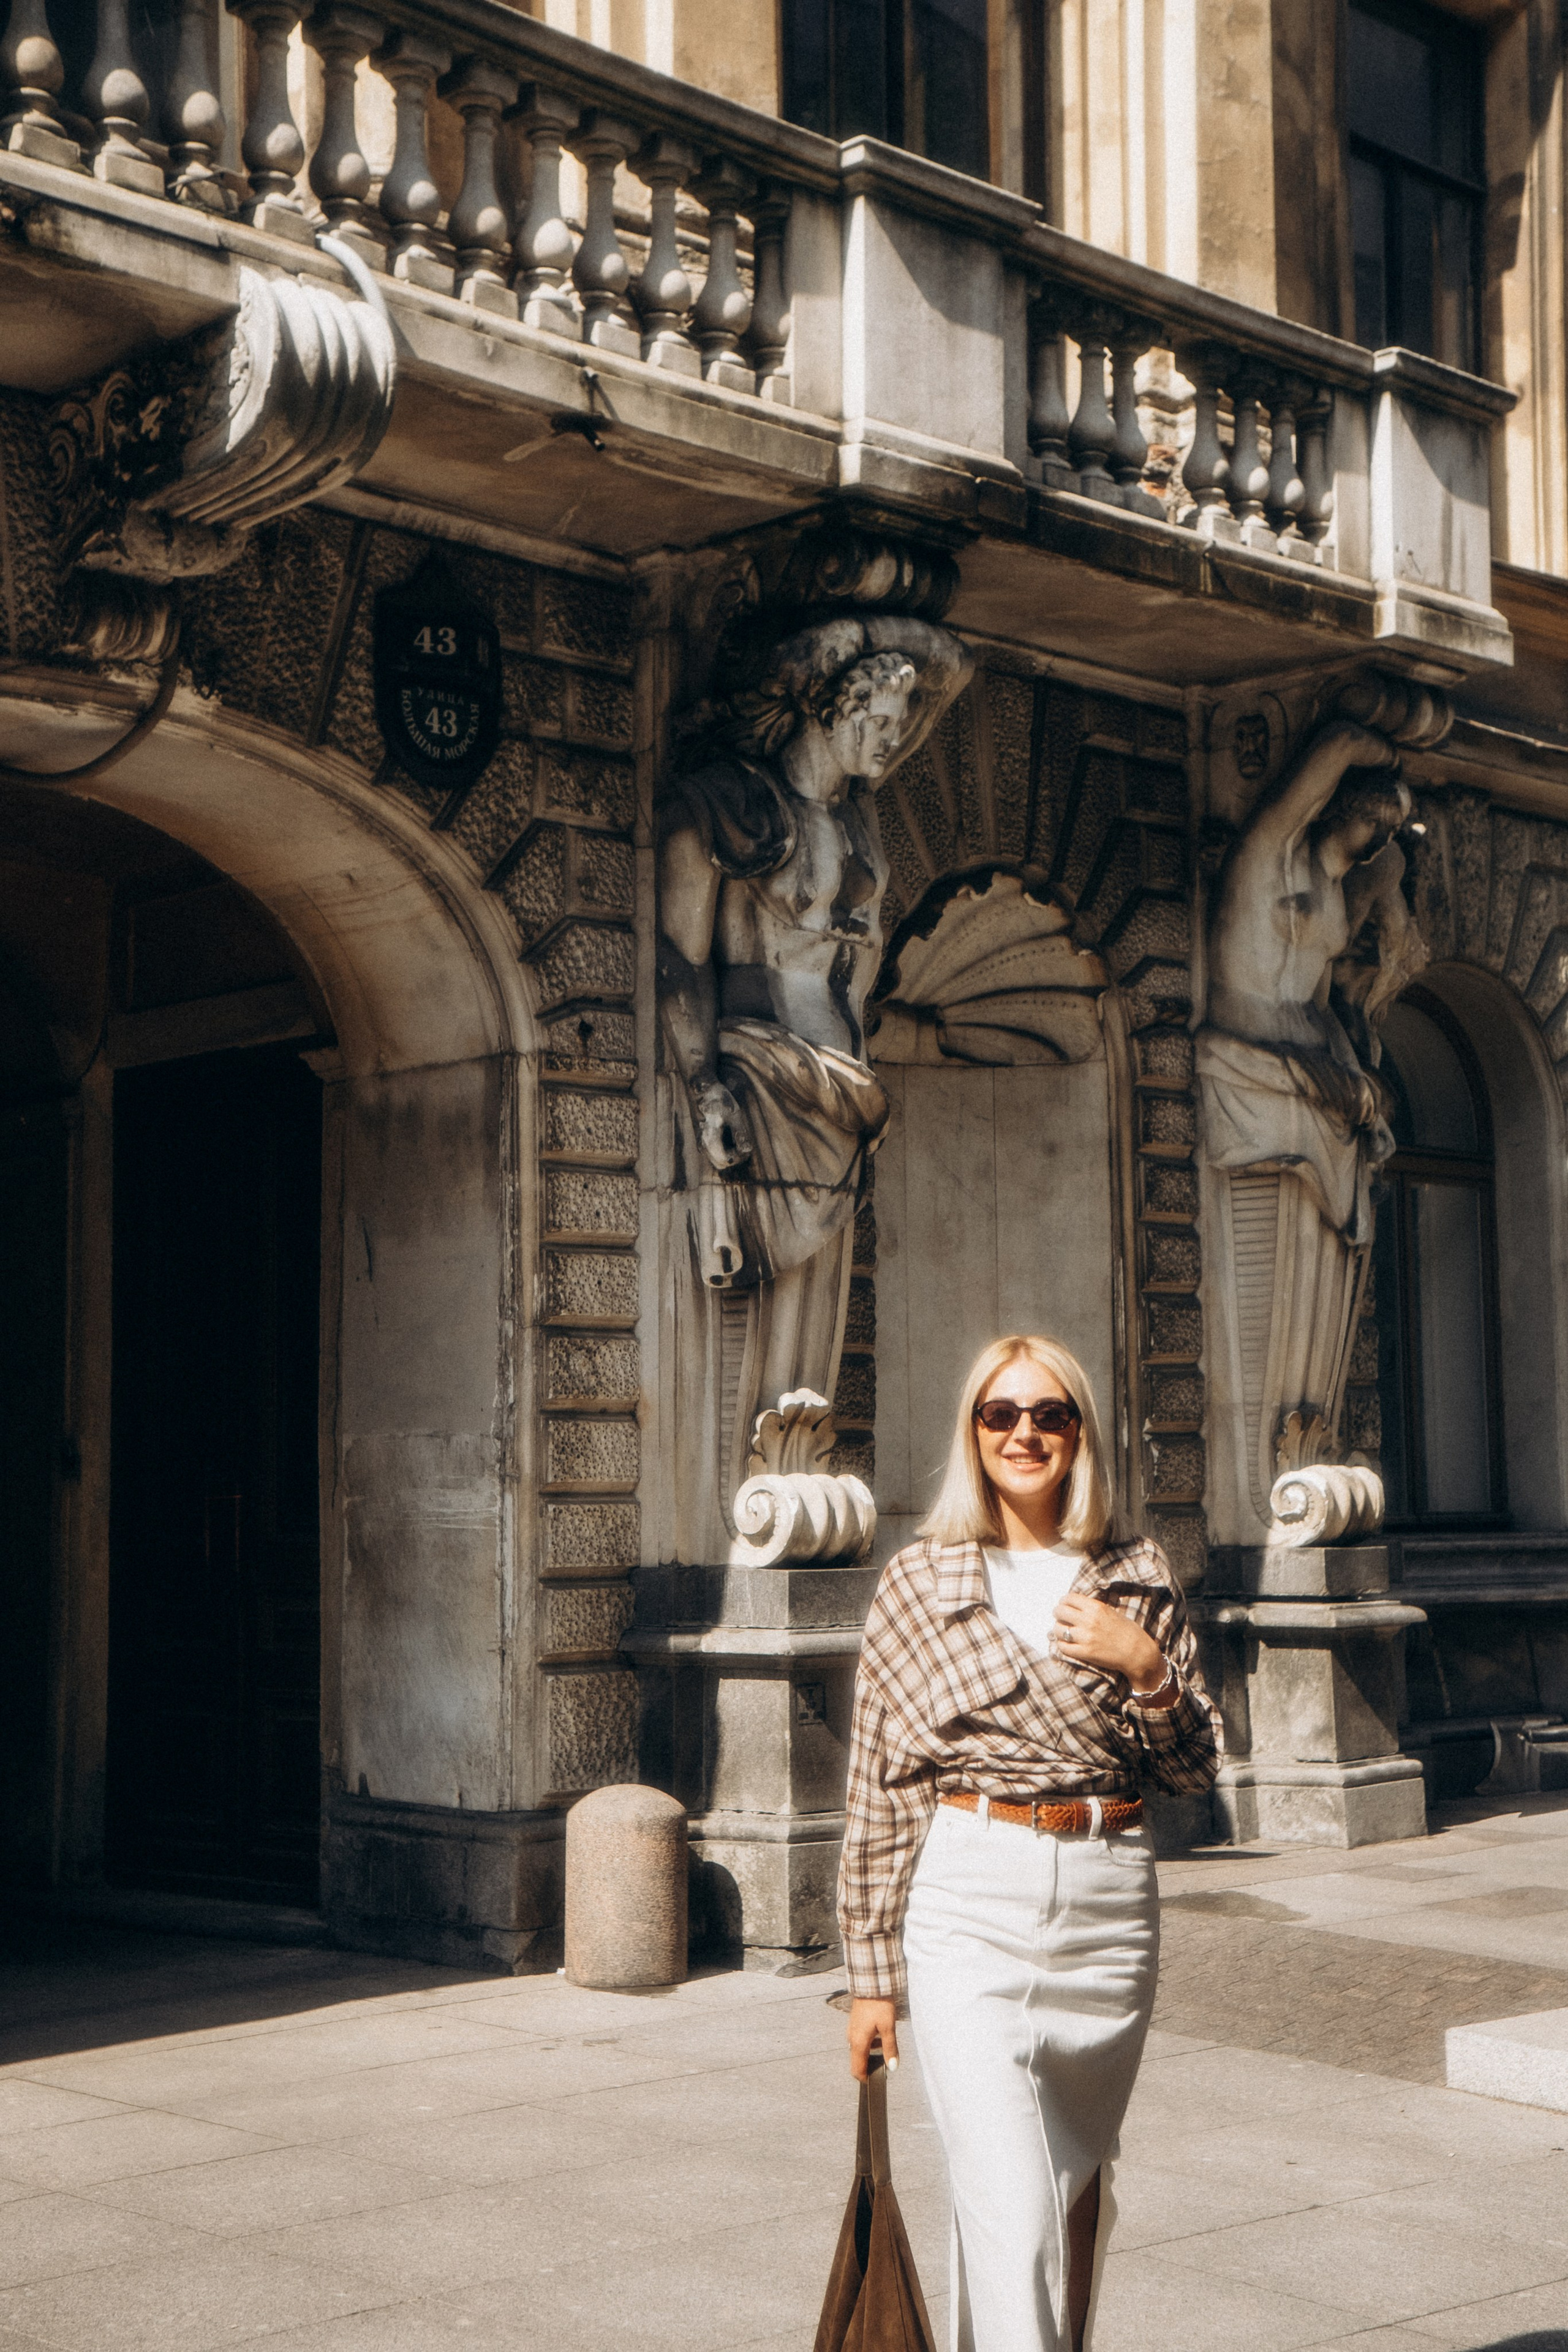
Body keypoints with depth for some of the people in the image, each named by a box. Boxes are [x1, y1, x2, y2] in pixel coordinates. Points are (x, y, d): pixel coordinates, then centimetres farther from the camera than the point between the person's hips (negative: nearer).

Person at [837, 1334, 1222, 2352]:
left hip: (1110, 1904, 3)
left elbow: (1199, 1768, 9)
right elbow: (881, 1792, 3)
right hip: (968, 1905, -3)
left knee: (1078, 2190, 15)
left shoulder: (1140, 1578, 6)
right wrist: (874, 1972, 3)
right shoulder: (919, 1583, 1)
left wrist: (1145, 1665, -10)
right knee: (1010, 2208, -11)